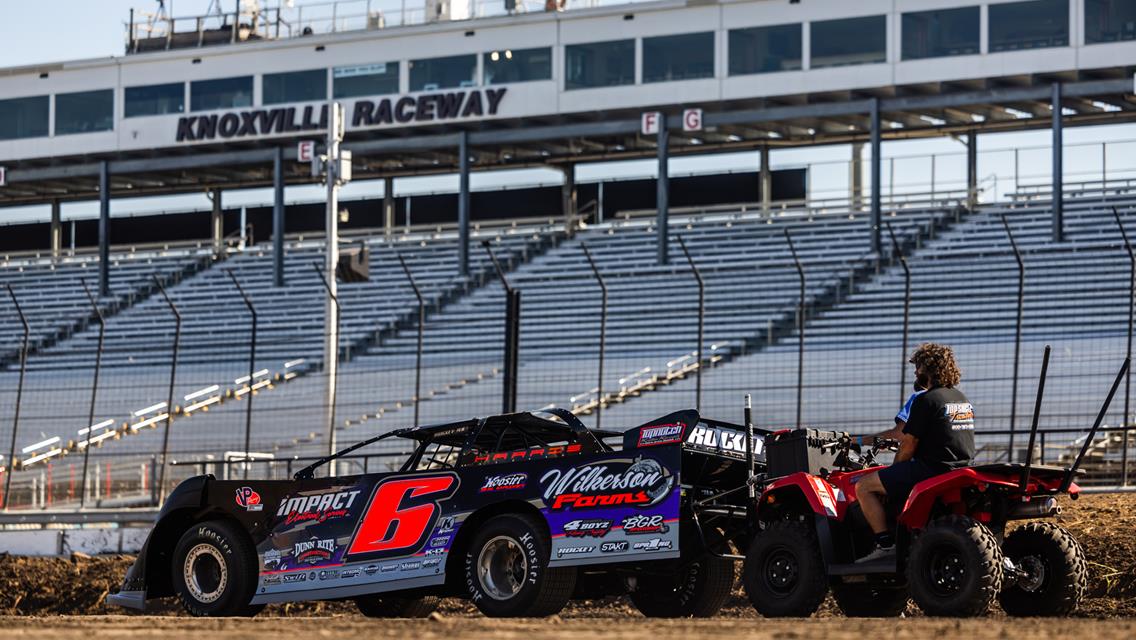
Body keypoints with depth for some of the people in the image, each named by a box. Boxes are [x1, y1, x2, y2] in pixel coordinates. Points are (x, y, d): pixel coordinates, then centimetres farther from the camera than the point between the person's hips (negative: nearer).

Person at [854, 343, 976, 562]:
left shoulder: (924, 400, -12)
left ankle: (885, 543, -11)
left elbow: (909, 444, -11)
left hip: (932, 470, -9)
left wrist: (893, 468, 9)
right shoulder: (961, 398, 17)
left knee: (864, 486, -4)